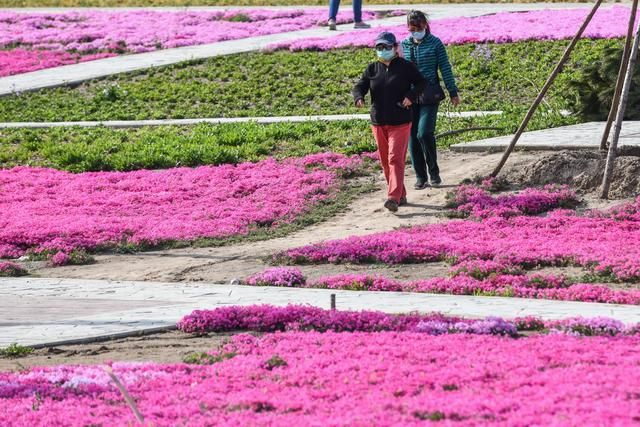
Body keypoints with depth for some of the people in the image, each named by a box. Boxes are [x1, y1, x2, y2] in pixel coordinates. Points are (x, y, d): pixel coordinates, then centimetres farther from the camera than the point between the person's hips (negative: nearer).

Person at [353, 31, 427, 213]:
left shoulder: (405, 67, -3)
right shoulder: (372, 69, 6)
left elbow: (421, 82, 4)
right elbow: (360, 86, 0)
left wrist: (411, 96, -14)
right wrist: (359, 97, -23)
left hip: (400, 123, -5)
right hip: (378, 123, 5)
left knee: (395, 159, -15)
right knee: (385, 161, 11)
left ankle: (394, 198, -23)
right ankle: (401, 195, 24)